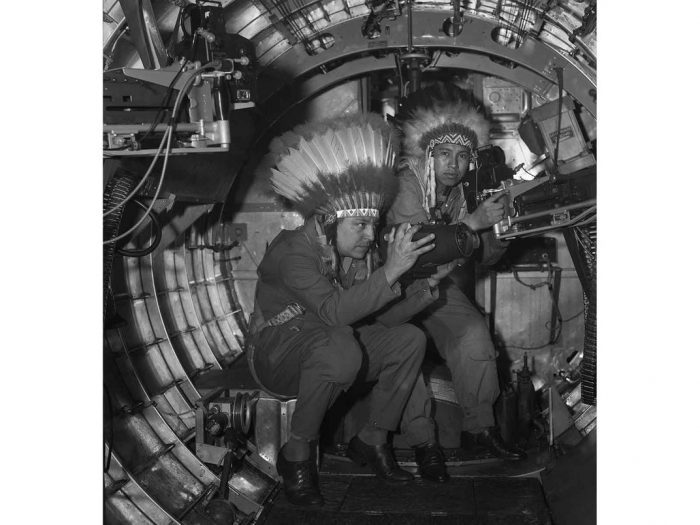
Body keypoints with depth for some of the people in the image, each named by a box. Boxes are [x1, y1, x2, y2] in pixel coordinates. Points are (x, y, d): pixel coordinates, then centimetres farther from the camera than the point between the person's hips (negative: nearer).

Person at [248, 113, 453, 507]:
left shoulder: (363, 253, -2)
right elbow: (334, 311, -40)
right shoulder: (293, 251, -25)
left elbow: (382, 317, -3)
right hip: (277, 354, -7)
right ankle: (297, 456, -20)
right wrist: (391, 271, -43)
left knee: (410, 339, -11)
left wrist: (428, 284, -15)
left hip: (332, 348, 7)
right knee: (340, 345, -38)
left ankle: (372, 441, 3)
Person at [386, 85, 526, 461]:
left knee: (474, 334, -15)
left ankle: (479, 426, -1)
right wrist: (473, 222, -32)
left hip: (434, 285, 5)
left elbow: (483, 257, 6)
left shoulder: (461, 192, 1)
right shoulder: (407, 185, -19)